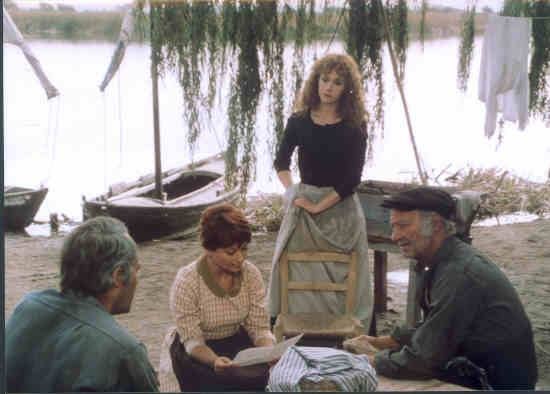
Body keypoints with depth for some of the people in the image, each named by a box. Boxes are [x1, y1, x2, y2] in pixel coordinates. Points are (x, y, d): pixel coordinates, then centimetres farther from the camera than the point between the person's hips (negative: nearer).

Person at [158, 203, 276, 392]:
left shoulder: (251, 274, -10)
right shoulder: (186, 282, -21)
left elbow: (259, 327, -7)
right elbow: (192, 340, -19)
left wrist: (270, 351, -28)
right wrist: (215, 361, -39)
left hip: (236, 343, 4)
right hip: (196, 353, -4)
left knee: (262, 374, -18)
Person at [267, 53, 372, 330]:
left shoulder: (355, 126, -4)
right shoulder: (299, 121, 3)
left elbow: (352, 178, -8)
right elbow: (281, 162, 8)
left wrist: (319, 206, -14)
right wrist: (292, 192, -10)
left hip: (341, 207, -2)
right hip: (304, 204, 2)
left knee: (344, 280, 1)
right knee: (298, 275, 1)